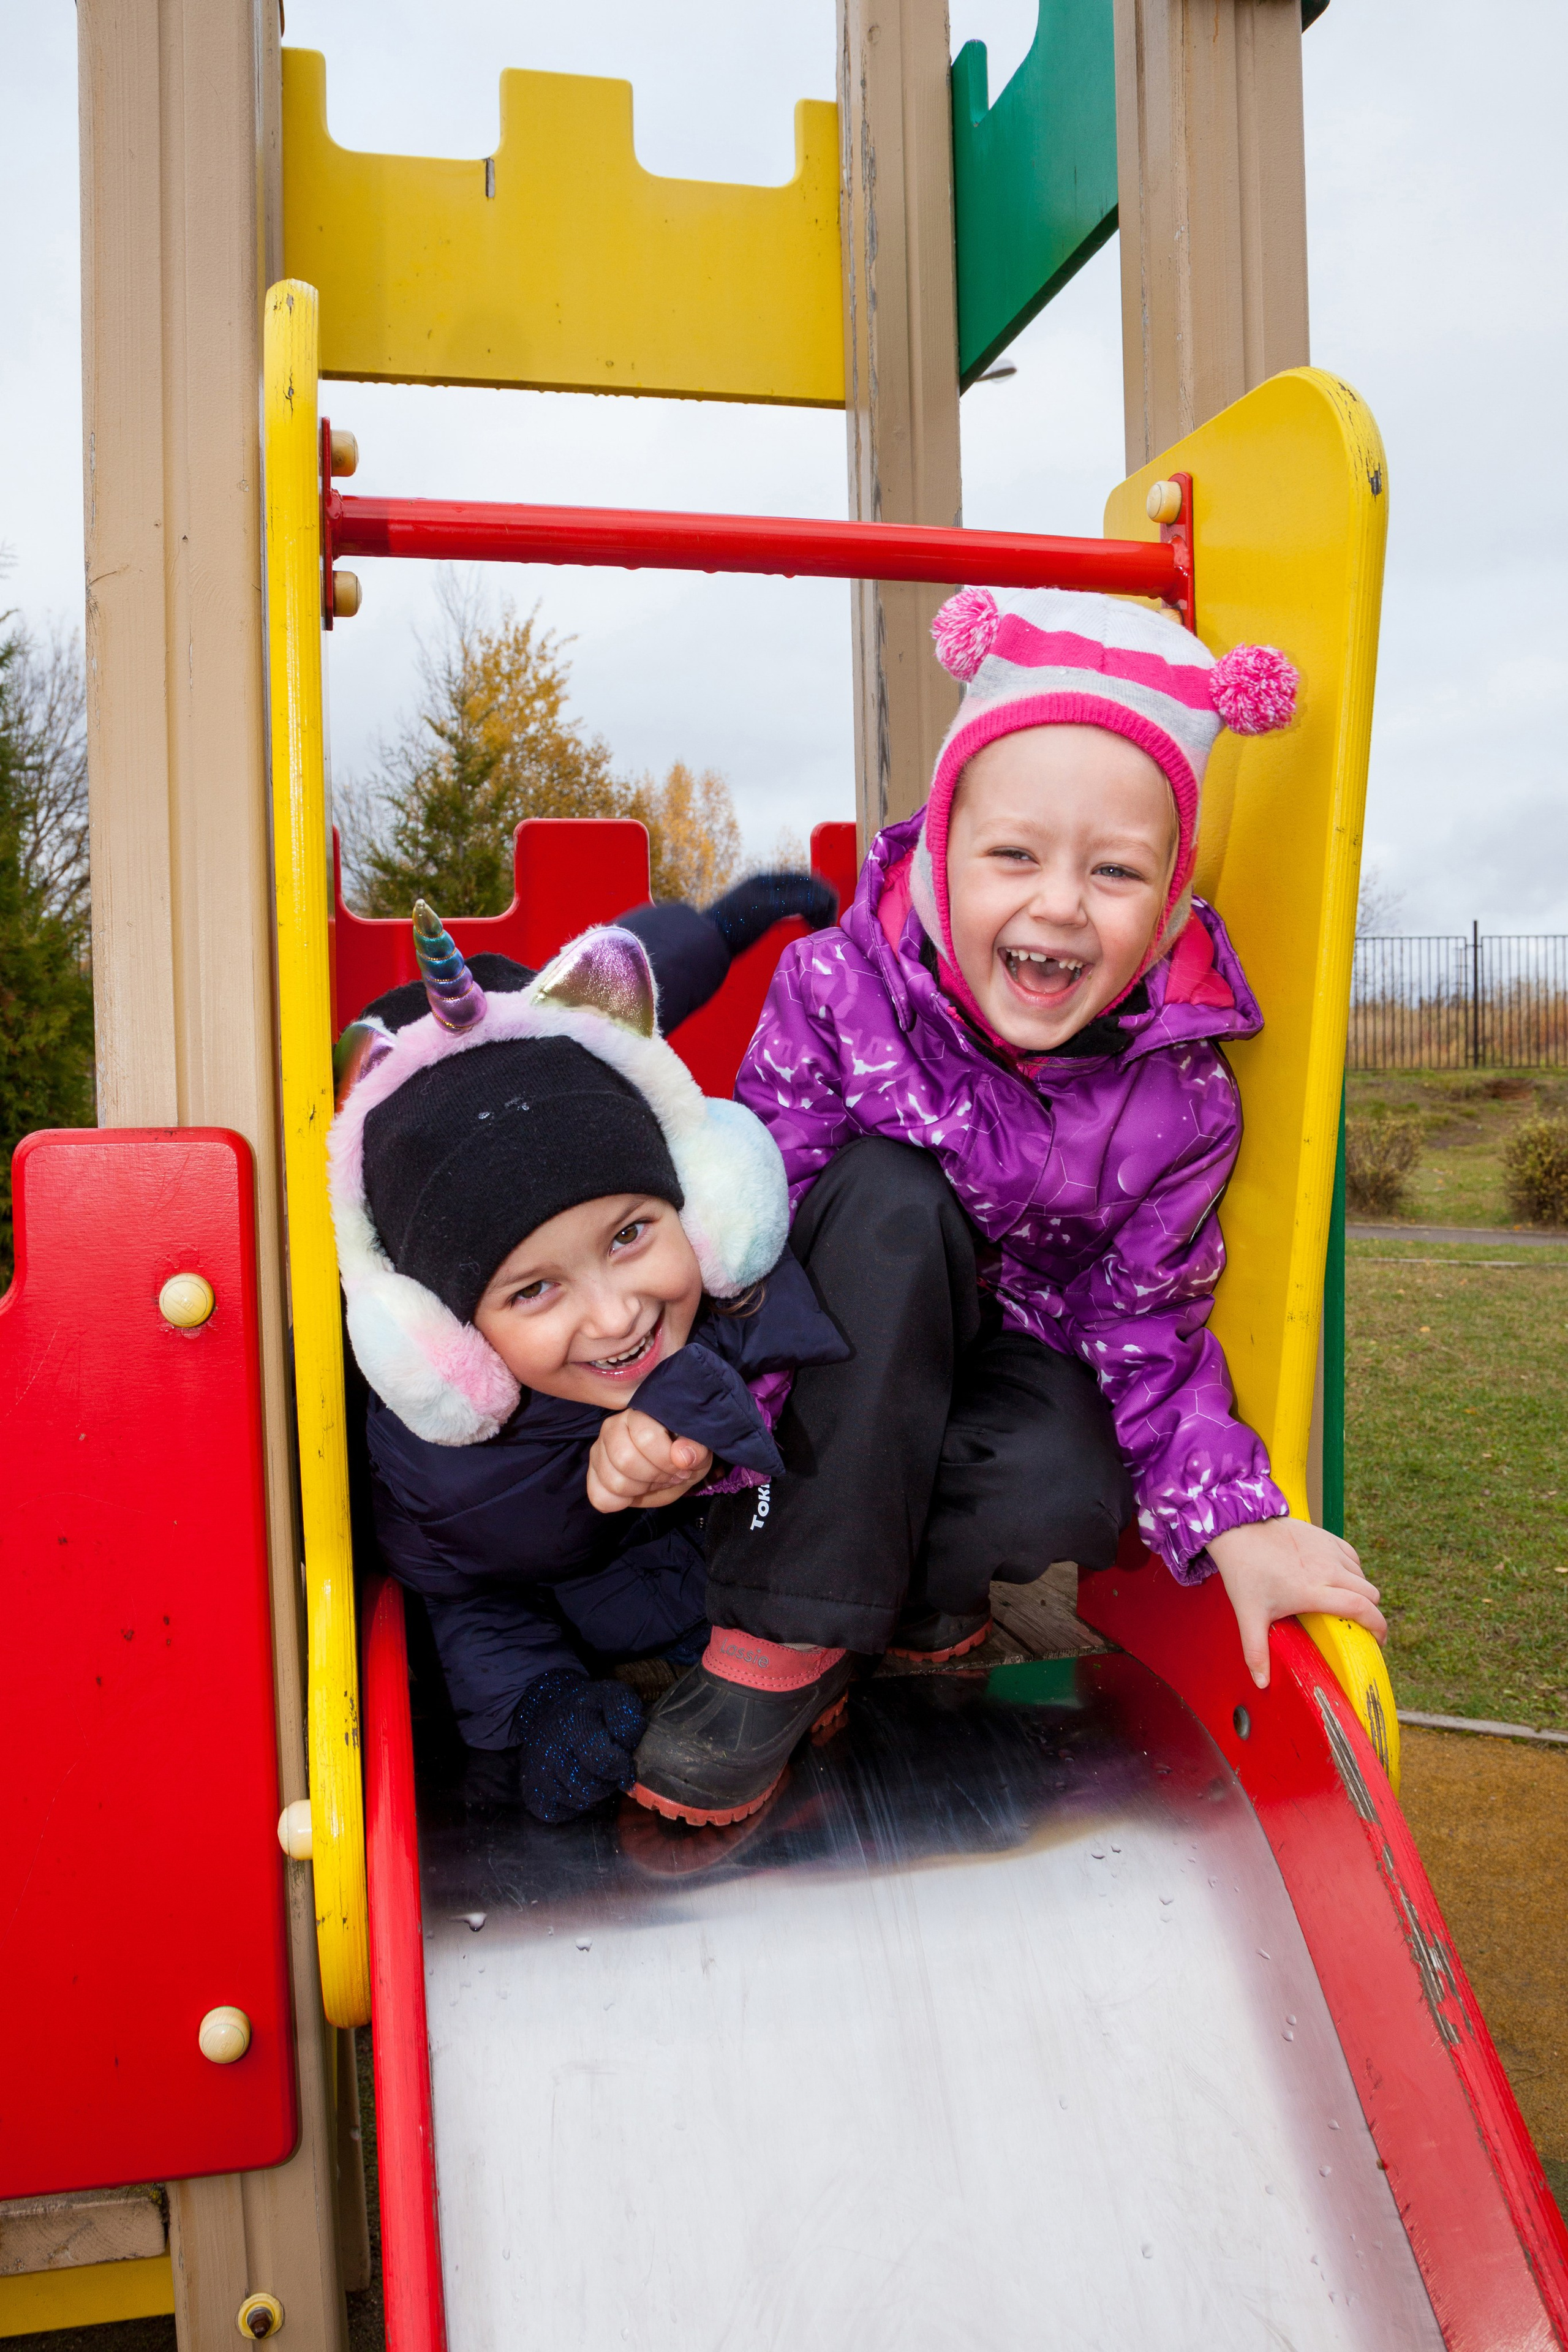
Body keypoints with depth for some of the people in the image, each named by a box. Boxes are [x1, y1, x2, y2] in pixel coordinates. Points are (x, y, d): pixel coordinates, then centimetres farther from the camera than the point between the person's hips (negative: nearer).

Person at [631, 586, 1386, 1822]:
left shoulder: (1181, 1103, -17)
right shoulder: (837, 986, -22)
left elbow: (1145, 1330, -8)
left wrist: (1233, 1519, -19)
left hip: (1004, 1350, 1)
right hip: (840, 1371, 0)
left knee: (1070, 1494, -34)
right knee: (891, 1197, -33)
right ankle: (786, 1633, -25)